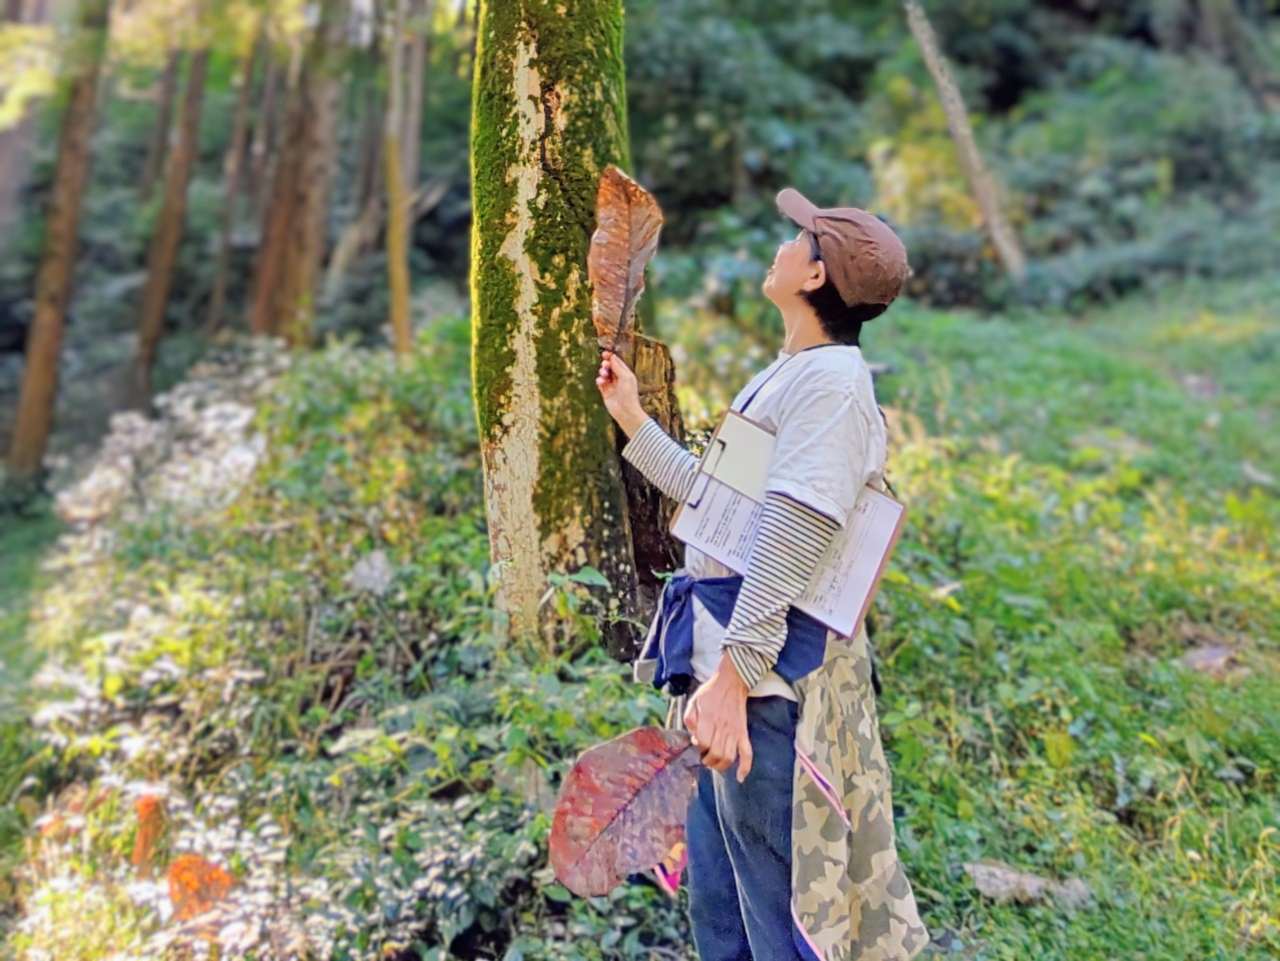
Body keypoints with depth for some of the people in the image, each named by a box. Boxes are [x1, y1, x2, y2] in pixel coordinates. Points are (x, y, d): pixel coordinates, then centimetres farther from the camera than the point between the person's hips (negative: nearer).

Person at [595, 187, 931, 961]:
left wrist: (733, 675, -25)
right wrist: (634, 420, 28)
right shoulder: (787, 375, 16)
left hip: (768, 675, -10)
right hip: (726, 659, 10)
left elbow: (792, 541, -22)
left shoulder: (829, 381, -15)